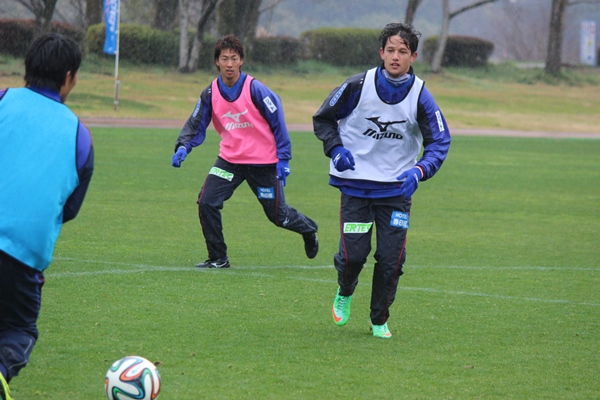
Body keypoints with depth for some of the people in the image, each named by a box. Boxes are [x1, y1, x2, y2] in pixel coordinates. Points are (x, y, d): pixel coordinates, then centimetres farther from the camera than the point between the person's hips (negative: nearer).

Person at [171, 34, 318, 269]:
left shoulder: (255, 89, -16)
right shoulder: (210, 94, -5)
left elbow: (277, 122, -9)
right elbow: (196, 125, 0)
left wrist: (283, 159, -10)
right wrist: (183, 147, -19)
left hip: (263, 162, -3)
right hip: (229, 159, 3)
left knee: (277, 215, 6)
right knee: (206, 203, -12)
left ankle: (308, 229, 40)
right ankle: (218, 259, 3)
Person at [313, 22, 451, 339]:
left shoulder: (420, 97, -6)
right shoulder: (358, 86, -8)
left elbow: (439, 141, -4)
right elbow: (323, 119, 6)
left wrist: (420, 170, -23)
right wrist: (336, 149, -12)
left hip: (397, 189, 1)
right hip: (355, 185, -1)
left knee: (392, 259, -5)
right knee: (353, 255, -7)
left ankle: (379, 320, 17)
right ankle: (345, 293, 28)